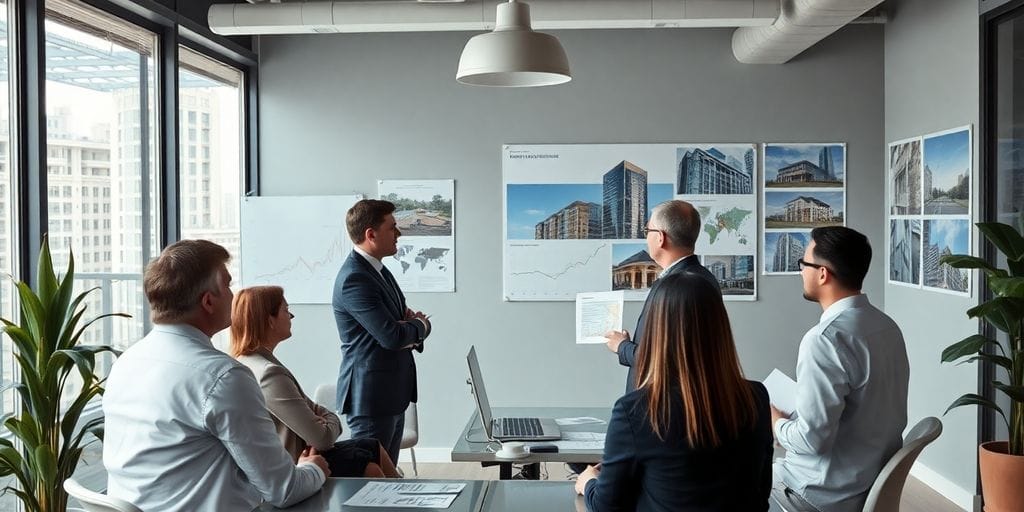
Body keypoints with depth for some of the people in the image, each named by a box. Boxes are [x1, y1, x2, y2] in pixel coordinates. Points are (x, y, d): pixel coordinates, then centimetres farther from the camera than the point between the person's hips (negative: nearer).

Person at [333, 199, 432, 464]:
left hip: (393, 394, 10)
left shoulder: (378, 270, 12)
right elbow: (391, 336, -25)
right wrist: (421, 325, -5)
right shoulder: (354, 278, -20)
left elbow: (399, 319, 18)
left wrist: (412, 320, -6)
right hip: (371, 396, -10)